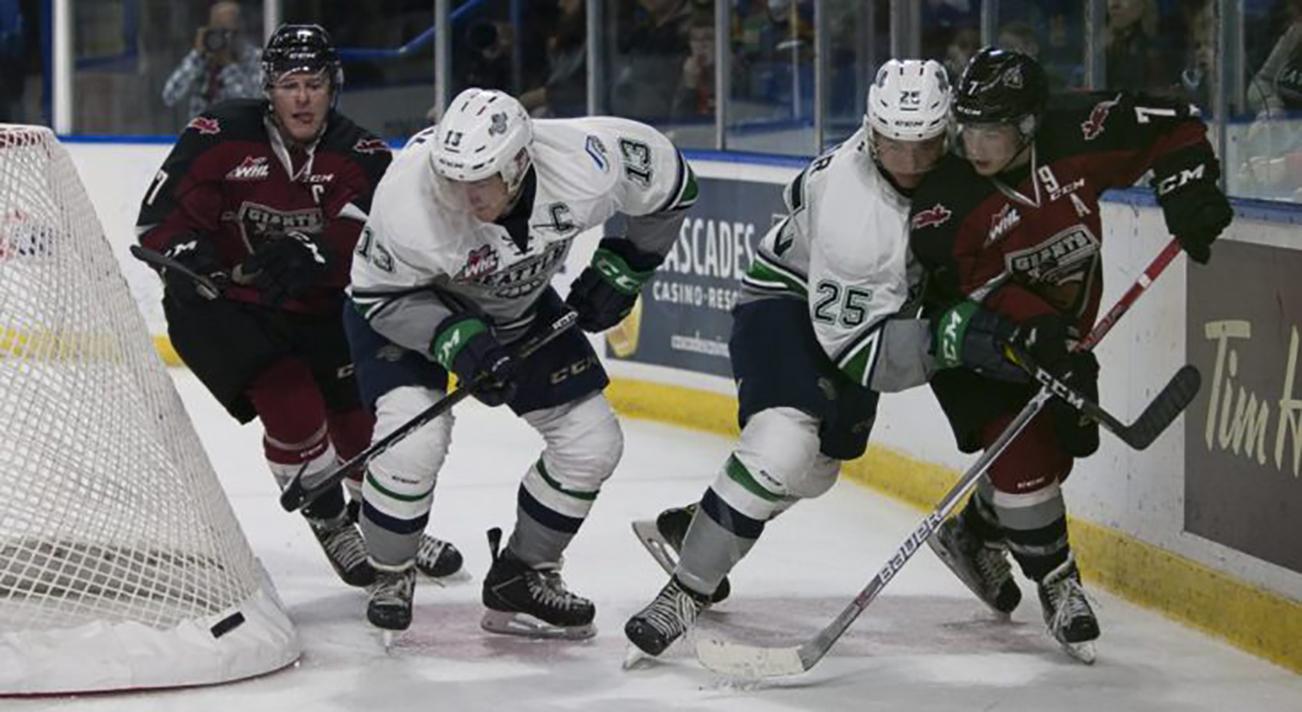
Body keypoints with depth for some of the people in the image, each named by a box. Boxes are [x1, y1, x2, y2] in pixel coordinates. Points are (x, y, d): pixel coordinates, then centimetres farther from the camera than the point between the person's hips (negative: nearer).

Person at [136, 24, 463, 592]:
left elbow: (362, 237, -25)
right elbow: (160, 215, -14)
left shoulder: (360, 155, -9)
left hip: (313, 308, 4)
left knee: (362, 413, 8)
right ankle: (331, 524, 6)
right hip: (221, 304, -4)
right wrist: (189, 252, -34)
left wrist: (310, 258, -44)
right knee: (293, 409, -18)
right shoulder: (222, 136, -15)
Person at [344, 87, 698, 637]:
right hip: (408, 305, -4)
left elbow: (668, 181, -11)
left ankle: (523, 575, 19)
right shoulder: (408, 200, -38)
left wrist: (622, 269, -10)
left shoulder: (585, 165, -32)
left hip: (519, 306, 4)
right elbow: (380, 294, -22)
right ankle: (390, 576, 4)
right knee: (414, 442, -24)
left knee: (592, 441, -1)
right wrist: (457, 341, -34)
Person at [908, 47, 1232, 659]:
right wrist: (1038, 331, -40)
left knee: (1061, 445, 13)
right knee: (1023, 453, -18)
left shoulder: (1076, 135, -23)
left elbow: (1170, 126, -11)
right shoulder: (944, 200, -29)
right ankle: (1057, 583, -1)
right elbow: (977, 286, -30)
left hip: (1063, 325, 5)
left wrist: (1185, 190, -22)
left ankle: (975, 534, 37)